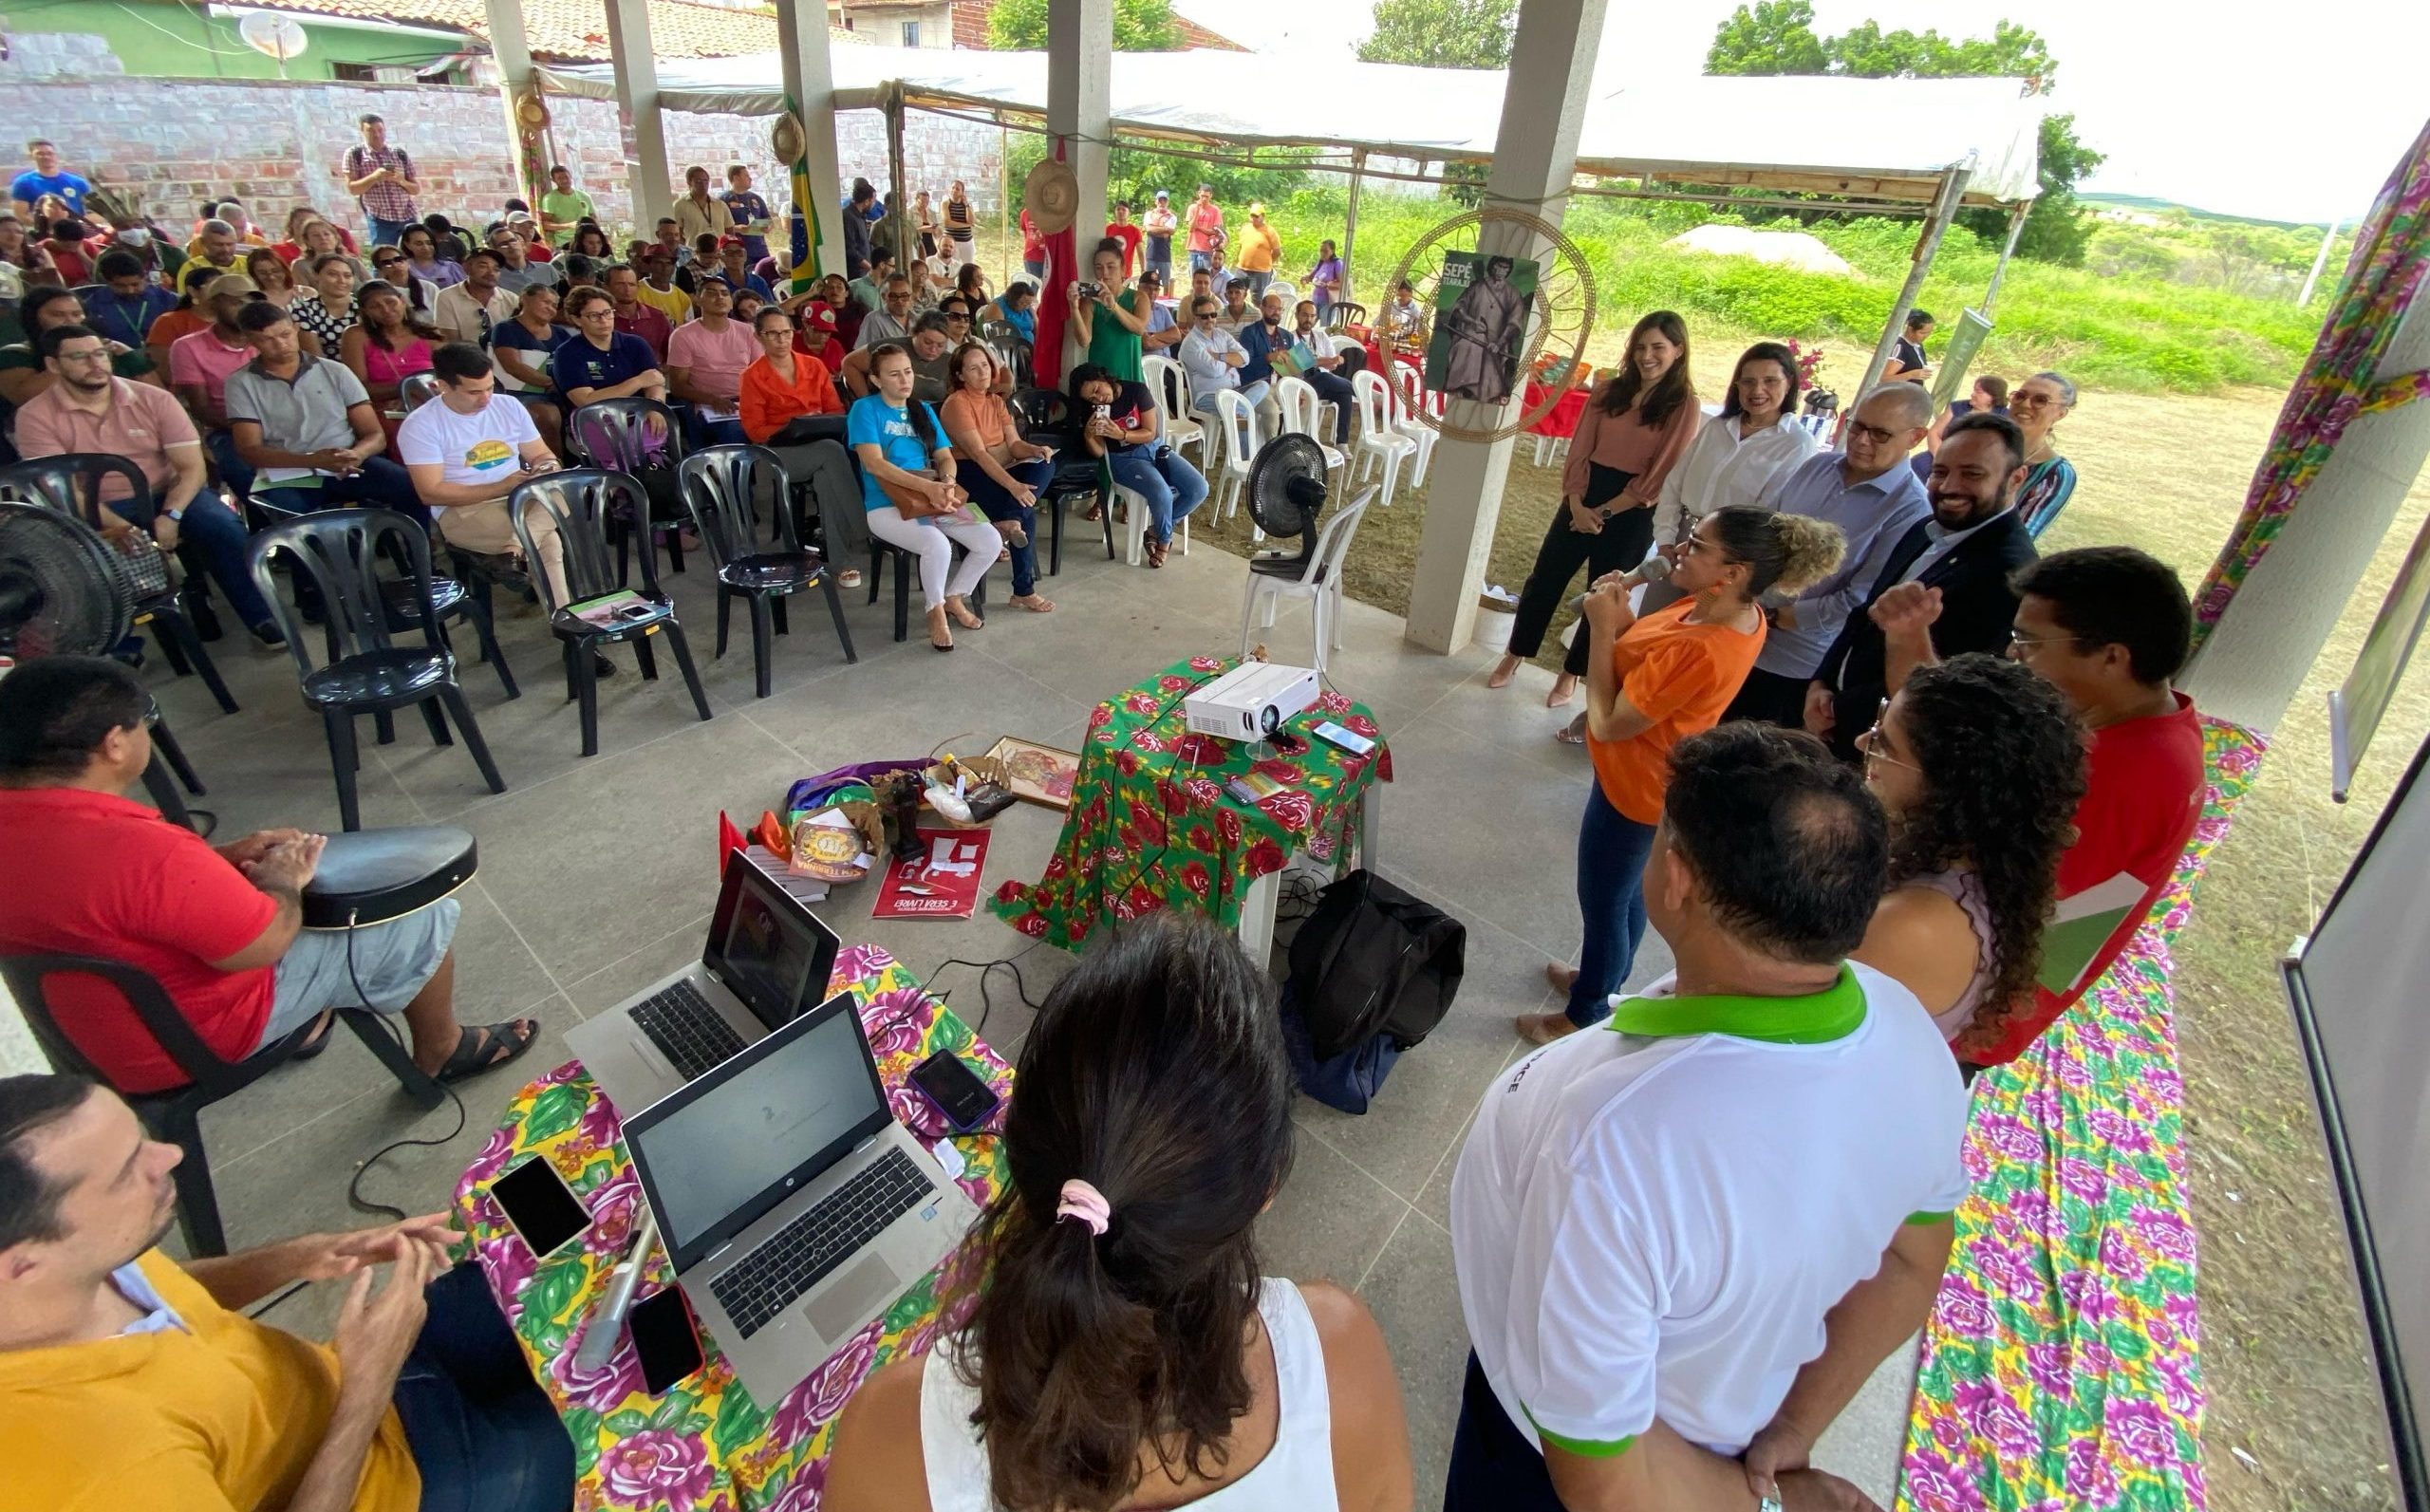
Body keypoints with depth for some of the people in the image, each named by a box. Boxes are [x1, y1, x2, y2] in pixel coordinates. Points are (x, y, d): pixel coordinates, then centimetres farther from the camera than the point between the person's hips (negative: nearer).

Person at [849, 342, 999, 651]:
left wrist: (947, 484, -14)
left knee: (991, 541, -14)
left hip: (934, 500, 6)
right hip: (887, 506, -6)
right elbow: (873, 463, -15)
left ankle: (954, 597, 11)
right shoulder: (865, 409, -3)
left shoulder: (923, 410, 15)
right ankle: (935, 610, -6)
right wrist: (928, 487, -23)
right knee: (938, 545, -34)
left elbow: (945, 457, 11)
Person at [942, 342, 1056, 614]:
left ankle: (1010, 520, -34)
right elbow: (978, 454, -22)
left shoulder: (997, 401, 14)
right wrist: (1013, 485, -32)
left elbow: (1014, 444, 4)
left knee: (1046, 463, -20)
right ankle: (1023, 591, -24)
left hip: (997, 470, 8)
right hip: (969, 474, -7)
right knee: (1027, 513, -27)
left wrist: (1036, 450, -20)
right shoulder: (957, 403, -11)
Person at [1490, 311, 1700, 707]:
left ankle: (1571, 674, 25)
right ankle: (1514, 655, 26)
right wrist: (1577, 504, -13)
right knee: (1544, 579, 8)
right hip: (1582, 500, 4)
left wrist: (1604, 512, -12)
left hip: (1629, 516, -3)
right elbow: (1579, 450, 1)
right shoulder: (1609, 390, 5)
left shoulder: (1684, 406, -7)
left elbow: (1659, 476, -11)